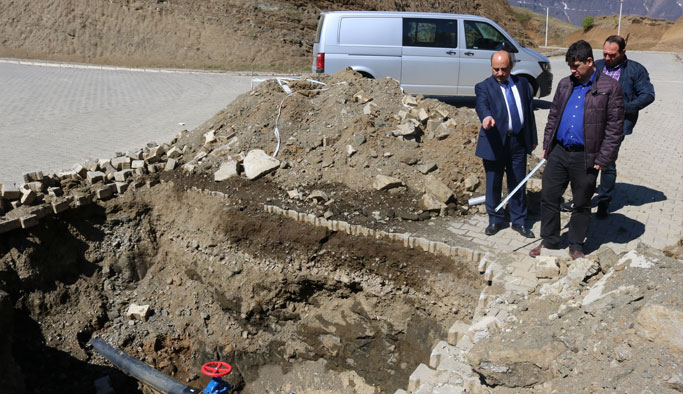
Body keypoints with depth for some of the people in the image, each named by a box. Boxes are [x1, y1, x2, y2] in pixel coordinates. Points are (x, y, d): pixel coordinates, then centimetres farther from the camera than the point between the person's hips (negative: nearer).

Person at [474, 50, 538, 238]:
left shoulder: (522, 84, 10)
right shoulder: (484, 87, -3)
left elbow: (529, 111, 14)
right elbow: (482, 105, -24)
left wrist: (533, 138, 13)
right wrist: (486, 117, -47)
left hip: (519, 141, 3)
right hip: (495, 142, -3)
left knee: (518, 184, 10)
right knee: (493, 184, 7)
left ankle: (519, 221, 24)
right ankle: (495, 219, 24)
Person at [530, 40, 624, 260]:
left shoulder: (610, 88, -5)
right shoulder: (565, 84, 10)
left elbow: (615, 128, -7)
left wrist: (603, 158, -11)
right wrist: (547, 145, 10)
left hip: (585, 157, -4)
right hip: (559, 152, 4)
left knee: (581, 204, 9)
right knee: (549, 197, 7)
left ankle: (576, 246, 24)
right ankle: (549, 240, 23)